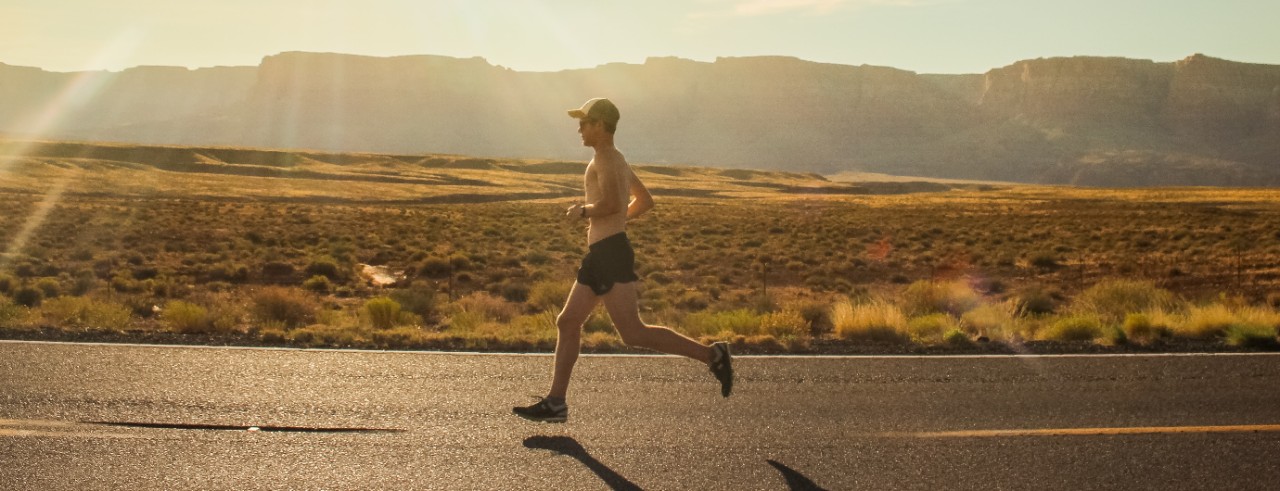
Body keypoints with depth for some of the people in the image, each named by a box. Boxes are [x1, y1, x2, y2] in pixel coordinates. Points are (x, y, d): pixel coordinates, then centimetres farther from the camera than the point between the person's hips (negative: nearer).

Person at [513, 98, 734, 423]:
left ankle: (710, 355, -8)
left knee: (633, 333, -13)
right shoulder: (618, 160, 21)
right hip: (598, 255, 10)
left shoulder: (605, 158, -9)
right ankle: (555, 403, 11)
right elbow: (645, 201, 32)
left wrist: (583, 211, -9)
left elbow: (612, 203, -25)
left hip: (611, 253, -10)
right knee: (567, 323, 9)